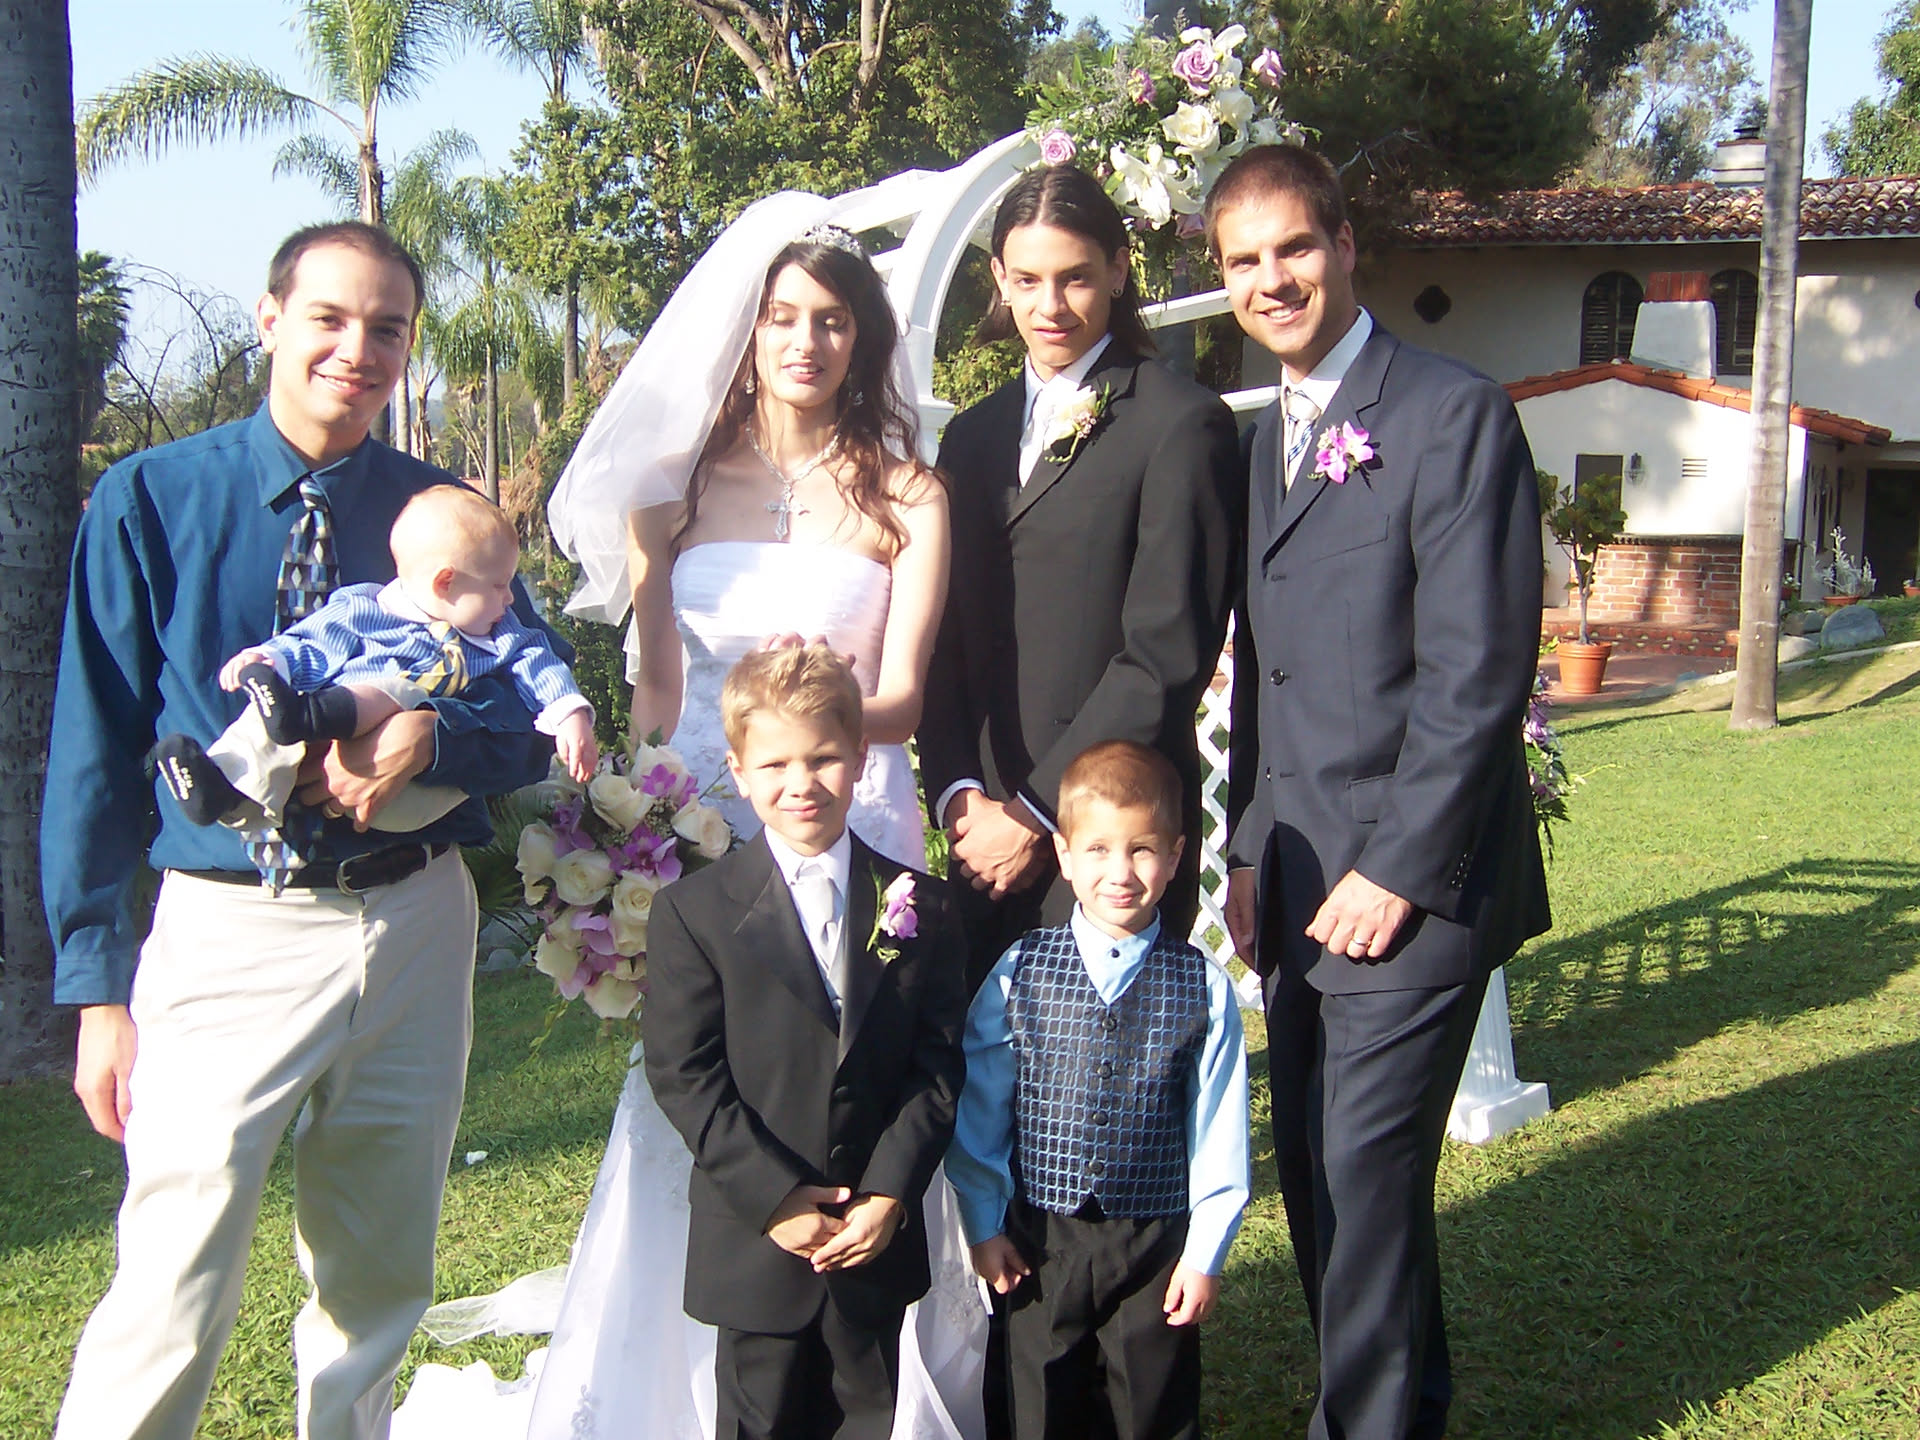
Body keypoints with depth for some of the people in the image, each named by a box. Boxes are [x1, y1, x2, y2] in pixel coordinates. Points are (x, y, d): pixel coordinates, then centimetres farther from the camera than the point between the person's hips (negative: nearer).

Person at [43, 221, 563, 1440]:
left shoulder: (445, 512, 6)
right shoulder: (150, 502, 0)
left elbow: (535, 722, 6)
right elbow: (96, 752, 0)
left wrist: (429, 735, -17)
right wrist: (100, 983, -5)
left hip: (416, 926, 3)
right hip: (229, 935, -3)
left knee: (380, 1293, 15)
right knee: (172, 1308, -9)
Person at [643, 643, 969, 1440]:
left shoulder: (921, 907, 1)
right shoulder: (692, 911, -6)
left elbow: (937, 1065, -1)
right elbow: (683, 1075, -10)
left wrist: (889, 1194, -12)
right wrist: (775, 1197, -16)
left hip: (879, 1242, 2)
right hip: (757, 1245, -2)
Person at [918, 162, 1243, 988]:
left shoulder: (1182, 424, -5)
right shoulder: (974, 435, 16)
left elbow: (1168, 656, -11)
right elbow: (947, 643, 12)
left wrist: (1037, 811, -11)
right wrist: (958, 794, -3)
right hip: (981, 833, 5)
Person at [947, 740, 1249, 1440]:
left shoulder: (1201, 987, -5)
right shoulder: (1020, 972, -5)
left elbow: (1217, 1130, -1)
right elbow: (978, 1110, 2)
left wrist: (1205, 1250, -1)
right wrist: (984, 1224, 4)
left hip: (1156, 1248, 0)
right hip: (1038, 1244, 1)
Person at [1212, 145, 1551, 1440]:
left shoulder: (1457, 415, -10)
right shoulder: (1266, 435, 14)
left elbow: (1479, 677, -16)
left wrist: (1393, 871, -16)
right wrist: (1252, 849, 9)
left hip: (1408, 889, -7)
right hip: (1302, 889, 7)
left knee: (1365, 1176, -3)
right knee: (1316, 1175, 14)